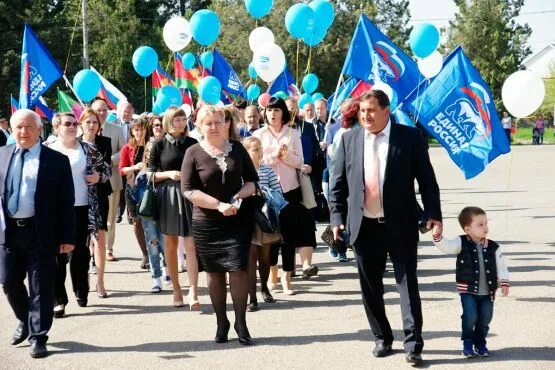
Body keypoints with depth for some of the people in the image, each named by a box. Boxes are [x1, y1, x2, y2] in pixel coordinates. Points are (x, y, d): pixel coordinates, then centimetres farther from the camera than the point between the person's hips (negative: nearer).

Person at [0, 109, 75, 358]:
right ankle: (25, 320, 37)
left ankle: (38, 337, 14)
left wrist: (67, 237, -7)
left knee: (40, 286, 2)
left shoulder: (57, 160, -3)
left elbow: (66, 202, -3)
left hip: (41, 232, -3)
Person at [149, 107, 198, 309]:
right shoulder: (159, 145, 3)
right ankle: (176, 289, 19)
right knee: (170, 245, 8)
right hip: (167, 196, 0)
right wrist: (169, 174, -12)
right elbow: (151, 174, 3)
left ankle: (193, 292, -13)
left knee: (191, 245, -8)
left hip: (189, 195, 0)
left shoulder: (193, 144, 5)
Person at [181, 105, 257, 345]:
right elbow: (188, 190, -8)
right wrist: (219, 205, -16)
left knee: (238, 269, -7)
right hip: (206, 223, -1)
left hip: (238, 220, 1)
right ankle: (221, 322, 20)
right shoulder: (194, 153, -2)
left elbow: (252, 180, 11)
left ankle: (241, 323, 5)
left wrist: (240, 195, -10)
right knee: (214, 272, 6)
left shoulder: (237, 149, 5)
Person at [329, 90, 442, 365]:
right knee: (370, 287, 10)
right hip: (364, 226, 3)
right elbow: (338, 184, 7)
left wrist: (433, 214, -11)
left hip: (400, 226, -3)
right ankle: (382, 338, 25)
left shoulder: (409, 137, -3)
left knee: (407, 284, -2)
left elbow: (426, 179, -3)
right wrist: (337, 218, 0)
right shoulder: (349, 139, 5)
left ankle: (413, 344, 3)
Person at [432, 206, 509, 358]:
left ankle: (480, 343, 26)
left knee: (485, 318, 6)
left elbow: (501, 266, 4)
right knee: (470, 316, -13)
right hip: (468, 290, -3)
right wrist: (437, 237, -37)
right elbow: (446, 246, -19)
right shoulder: (461, 243, -5)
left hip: (487, 291, 3)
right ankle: (467, 343, 8)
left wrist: (504, 282, -6)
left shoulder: (493, 247, 1)